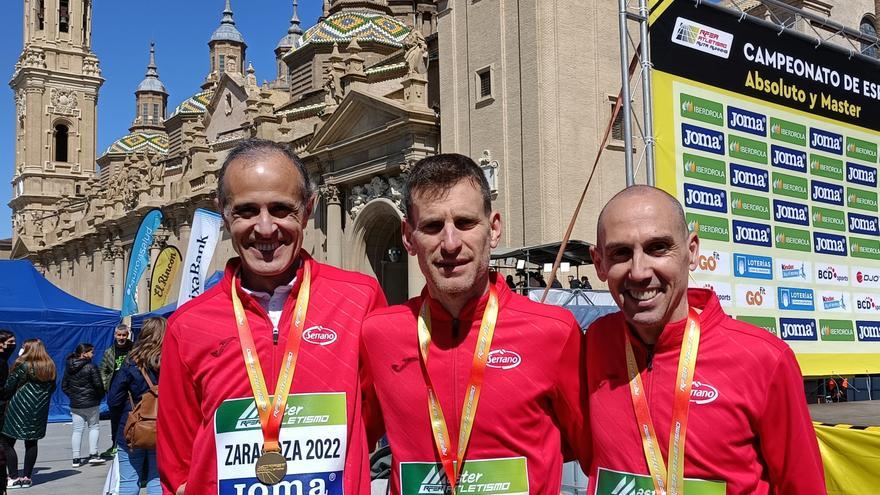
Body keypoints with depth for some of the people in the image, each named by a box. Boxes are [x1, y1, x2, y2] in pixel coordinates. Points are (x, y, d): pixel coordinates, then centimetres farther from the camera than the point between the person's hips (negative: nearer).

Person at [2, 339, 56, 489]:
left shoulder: (22, 366, -10)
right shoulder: (50, 367, 5)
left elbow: (8, 388, -5)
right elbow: (52, 388, 13)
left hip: (18, 409, -5)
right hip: (40, 411, 5)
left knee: (7, 443, 4)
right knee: (31, 443, 12)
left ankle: (14, 478, 1)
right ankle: (26, 478, 13)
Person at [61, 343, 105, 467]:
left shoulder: (69, 368, 6)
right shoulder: (91, 367, -14)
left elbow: (64, 386, 11)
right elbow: (98, 385, -13)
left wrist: (72, 395, 17)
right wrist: (100, 396, 4)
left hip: (75, 404, 5)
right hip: (90, 403, -5)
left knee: (77, 430, 8)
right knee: (94, 427, 9)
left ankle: (76, 458, 8)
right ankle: (93, 454, 4)